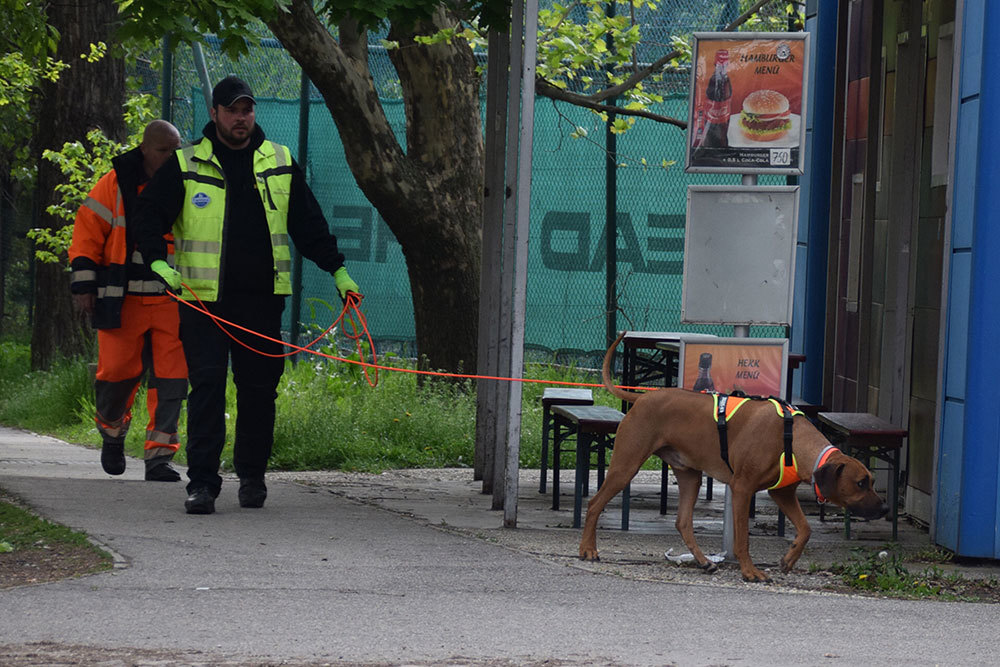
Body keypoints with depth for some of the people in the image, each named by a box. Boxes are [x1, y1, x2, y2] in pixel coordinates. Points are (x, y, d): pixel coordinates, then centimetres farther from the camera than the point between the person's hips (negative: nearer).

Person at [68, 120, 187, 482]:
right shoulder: (116, 184, -2)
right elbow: (88, 231, 0)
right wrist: (83, 284, -4)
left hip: (172, 301, 2)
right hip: (124, 300, -2)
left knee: (171, 378, -6)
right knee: (118, 371, -1)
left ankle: (159, 455, -2)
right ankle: (112, 431, 29)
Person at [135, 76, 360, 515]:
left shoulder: (280, 163, 11)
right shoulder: (187, 165, 3)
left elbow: (309, 226, 16)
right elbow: (151, 215, 3)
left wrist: (337, 270, 11)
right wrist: (158, 261, -13)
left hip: (262, 297, 2)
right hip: (204, 297, -2)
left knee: (259, 387, 5)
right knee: (207, 385, -9)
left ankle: (252, 475, 18)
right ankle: (202, 482, -9)